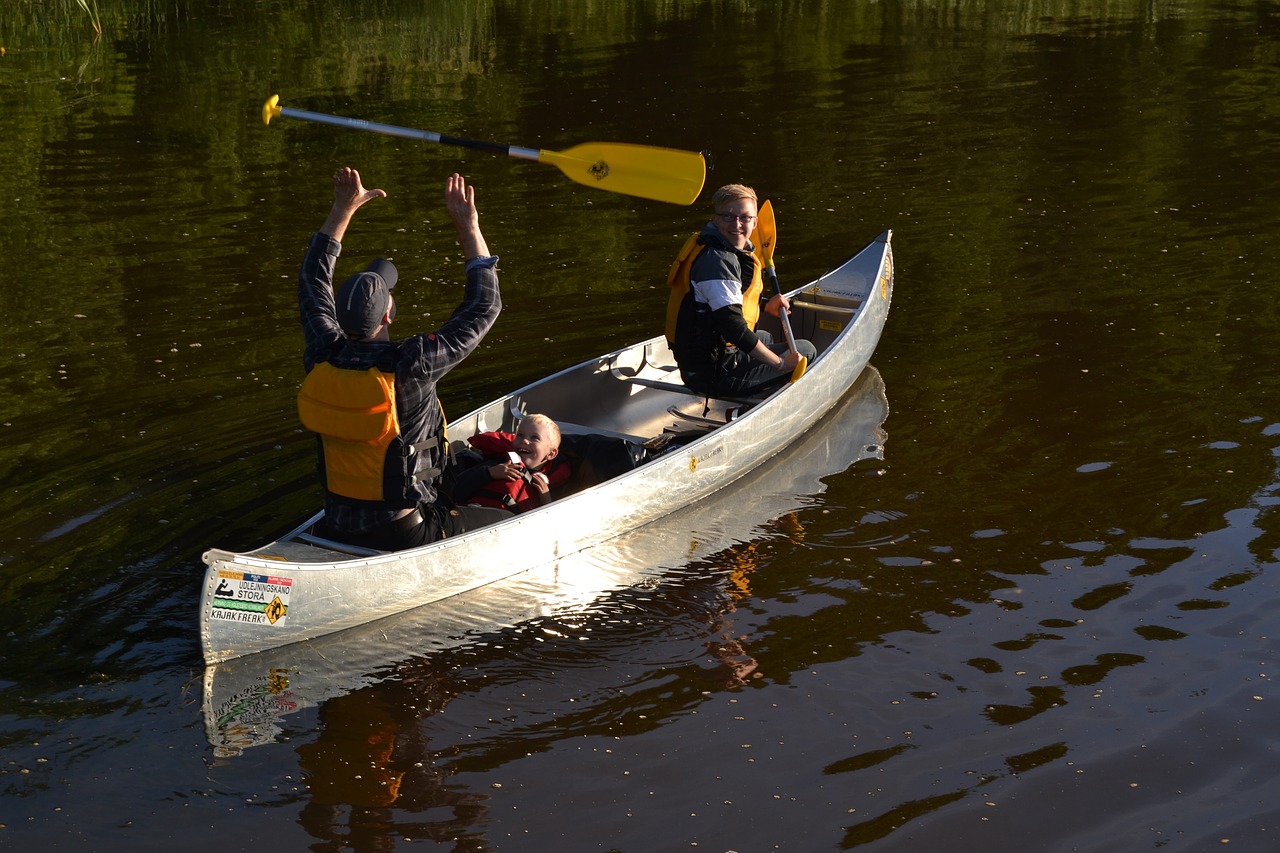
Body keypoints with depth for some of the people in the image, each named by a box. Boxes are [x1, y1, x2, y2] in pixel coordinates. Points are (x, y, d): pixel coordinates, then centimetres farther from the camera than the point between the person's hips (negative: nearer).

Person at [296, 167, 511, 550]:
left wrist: (343, 210, 13)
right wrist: (468, 228, -6)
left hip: (337, 528, 6)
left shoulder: (322, 359, -9)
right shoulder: (410, 364, -24)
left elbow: (312, 283, 11)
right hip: (401, 532, -6)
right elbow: (485, 306, -14)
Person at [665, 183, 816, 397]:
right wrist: (781, 364, -19)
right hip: (715, 375, -11)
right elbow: (734, 329, -27)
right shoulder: (718, 261, -23)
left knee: (764, 337, 40)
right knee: (806, 351, 2)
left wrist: (765, 307, 15)